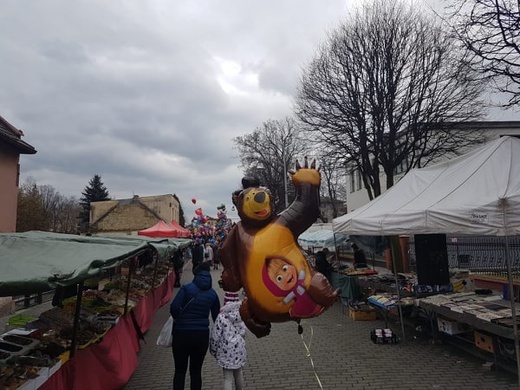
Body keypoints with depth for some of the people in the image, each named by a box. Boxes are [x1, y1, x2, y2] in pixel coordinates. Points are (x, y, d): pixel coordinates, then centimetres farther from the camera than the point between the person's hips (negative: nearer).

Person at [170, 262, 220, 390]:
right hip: (202, 335, 2)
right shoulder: (212, 294, 3)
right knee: (196, 371, 16)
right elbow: (216, 317, 9)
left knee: (180, 371, 13)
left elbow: (174, 307, -16)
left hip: (181, 333, -2)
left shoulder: (187, 287, -7)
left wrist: (179, 319, 4)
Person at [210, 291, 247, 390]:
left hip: (226, 350, -4)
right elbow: (243, 333, 4)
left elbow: (215, 336, -11)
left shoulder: (221, 317, -16)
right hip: (239, 349, 4)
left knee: (228, 378, 2)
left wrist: (213, 350, 3)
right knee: (238, 373, 24)